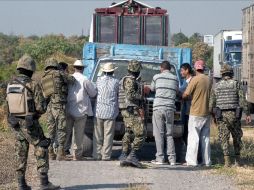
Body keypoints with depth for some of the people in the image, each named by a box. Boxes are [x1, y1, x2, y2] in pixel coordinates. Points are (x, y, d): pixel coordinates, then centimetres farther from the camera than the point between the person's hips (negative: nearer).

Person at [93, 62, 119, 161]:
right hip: (110, 112, -2)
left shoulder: (99, 80, 1)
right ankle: (106, 155, 1)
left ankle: (97, 154, 10)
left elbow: (95, 93, 12)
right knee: (108, 135, 2)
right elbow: (117, 96, 7)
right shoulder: (115, 82, -4)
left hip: (99, 111, 2)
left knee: (98, 135, 9)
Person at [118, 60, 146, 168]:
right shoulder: (130, 80, -13)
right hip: (132, 110, -11)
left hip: (126, 110, 11)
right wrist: (141, 97, -7)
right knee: (140, 133, -14)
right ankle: (132, 156, -20)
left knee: (129, 134, 13)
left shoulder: (127, 80, 18)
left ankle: (124, 157, 12)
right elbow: (130, 96, -21)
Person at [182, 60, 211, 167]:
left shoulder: (195, 79, -12)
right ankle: (206, 161, 12)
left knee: (193, 137, -3)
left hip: (196, 113, -6)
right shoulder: (208, 80, 7)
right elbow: (209, 95, 11)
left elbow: (186, 95, -11)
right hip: (206, 113, 6)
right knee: (205, 137, 11)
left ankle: (191, 161, -6)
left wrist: (182, 97, 10)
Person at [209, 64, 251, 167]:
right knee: (236, 137, 14)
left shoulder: (216, 86, 5)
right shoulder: (236, 84, -2)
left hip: (221, 115, 1)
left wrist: (214, 117, 17)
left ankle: (227, 161, -5)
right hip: (234, 115, -1)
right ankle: (237, 160, 12)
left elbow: (211, 103, 6)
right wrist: (247, 114, -3)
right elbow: (242, 100, -7)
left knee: (224, 138, 4)